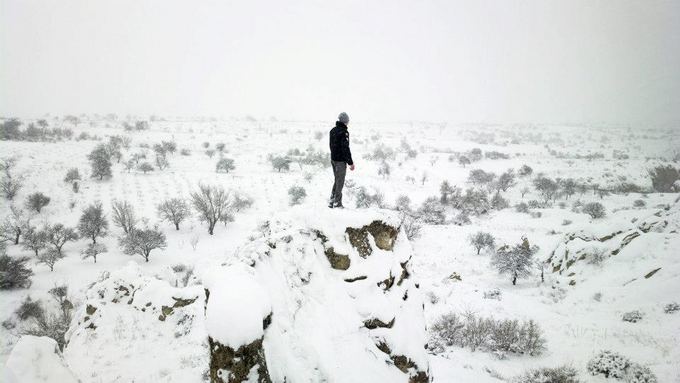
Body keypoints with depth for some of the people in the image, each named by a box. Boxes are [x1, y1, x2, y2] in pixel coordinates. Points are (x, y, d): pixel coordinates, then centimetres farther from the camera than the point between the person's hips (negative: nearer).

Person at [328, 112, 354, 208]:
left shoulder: (333, 131, 8)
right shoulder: (344, 132, -18)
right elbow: (346, 149, -20)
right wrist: (350, 162, -16)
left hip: (333, 159, 8)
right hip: (341, 161, -8)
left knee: (336, 180, 18)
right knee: (340, 182, 0)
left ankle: (332, 201, 21)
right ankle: (337, 203, 5)